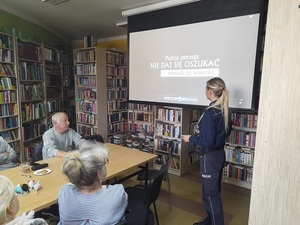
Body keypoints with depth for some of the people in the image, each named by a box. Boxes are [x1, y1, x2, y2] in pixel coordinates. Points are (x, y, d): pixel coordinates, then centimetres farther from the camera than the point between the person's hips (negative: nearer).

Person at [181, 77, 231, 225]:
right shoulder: (225, 110, 2)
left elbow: (208, 142, -26)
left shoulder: (210, 113, -24)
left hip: (210, 157, -9)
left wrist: (191, 138, -12)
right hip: (220, 153, 9)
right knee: (214, 191, 23)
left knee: (211, 194, 7)